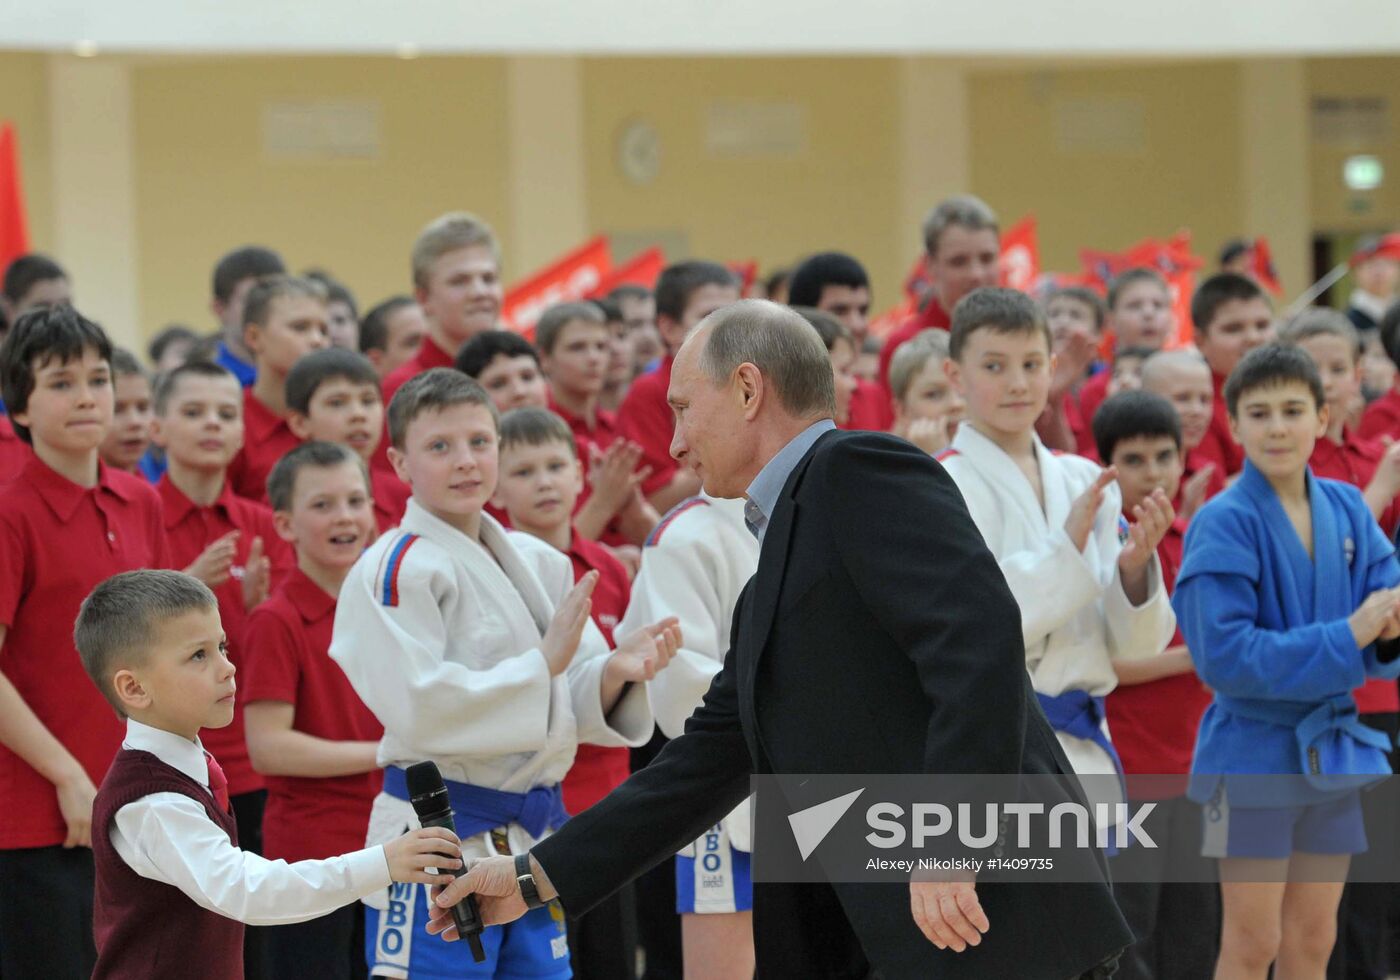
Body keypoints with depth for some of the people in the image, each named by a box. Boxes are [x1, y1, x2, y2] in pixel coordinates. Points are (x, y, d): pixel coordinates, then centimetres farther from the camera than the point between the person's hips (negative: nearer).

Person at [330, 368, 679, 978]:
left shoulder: (540, 564, 11)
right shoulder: (395, 569, -10)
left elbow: (575, 704, 12)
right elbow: (416, 707, -22)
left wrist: (615, 671, -10)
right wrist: (542, 663, -21)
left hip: (534, 833, 7)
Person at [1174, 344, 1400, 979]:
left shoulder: (1348, 511, 2)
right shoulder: (1225, 523, -15)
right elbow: (1224, 655, -22)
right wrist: (1346, 638, -24)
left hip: (1332, 752, 5)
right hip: (1253, 753, -5)